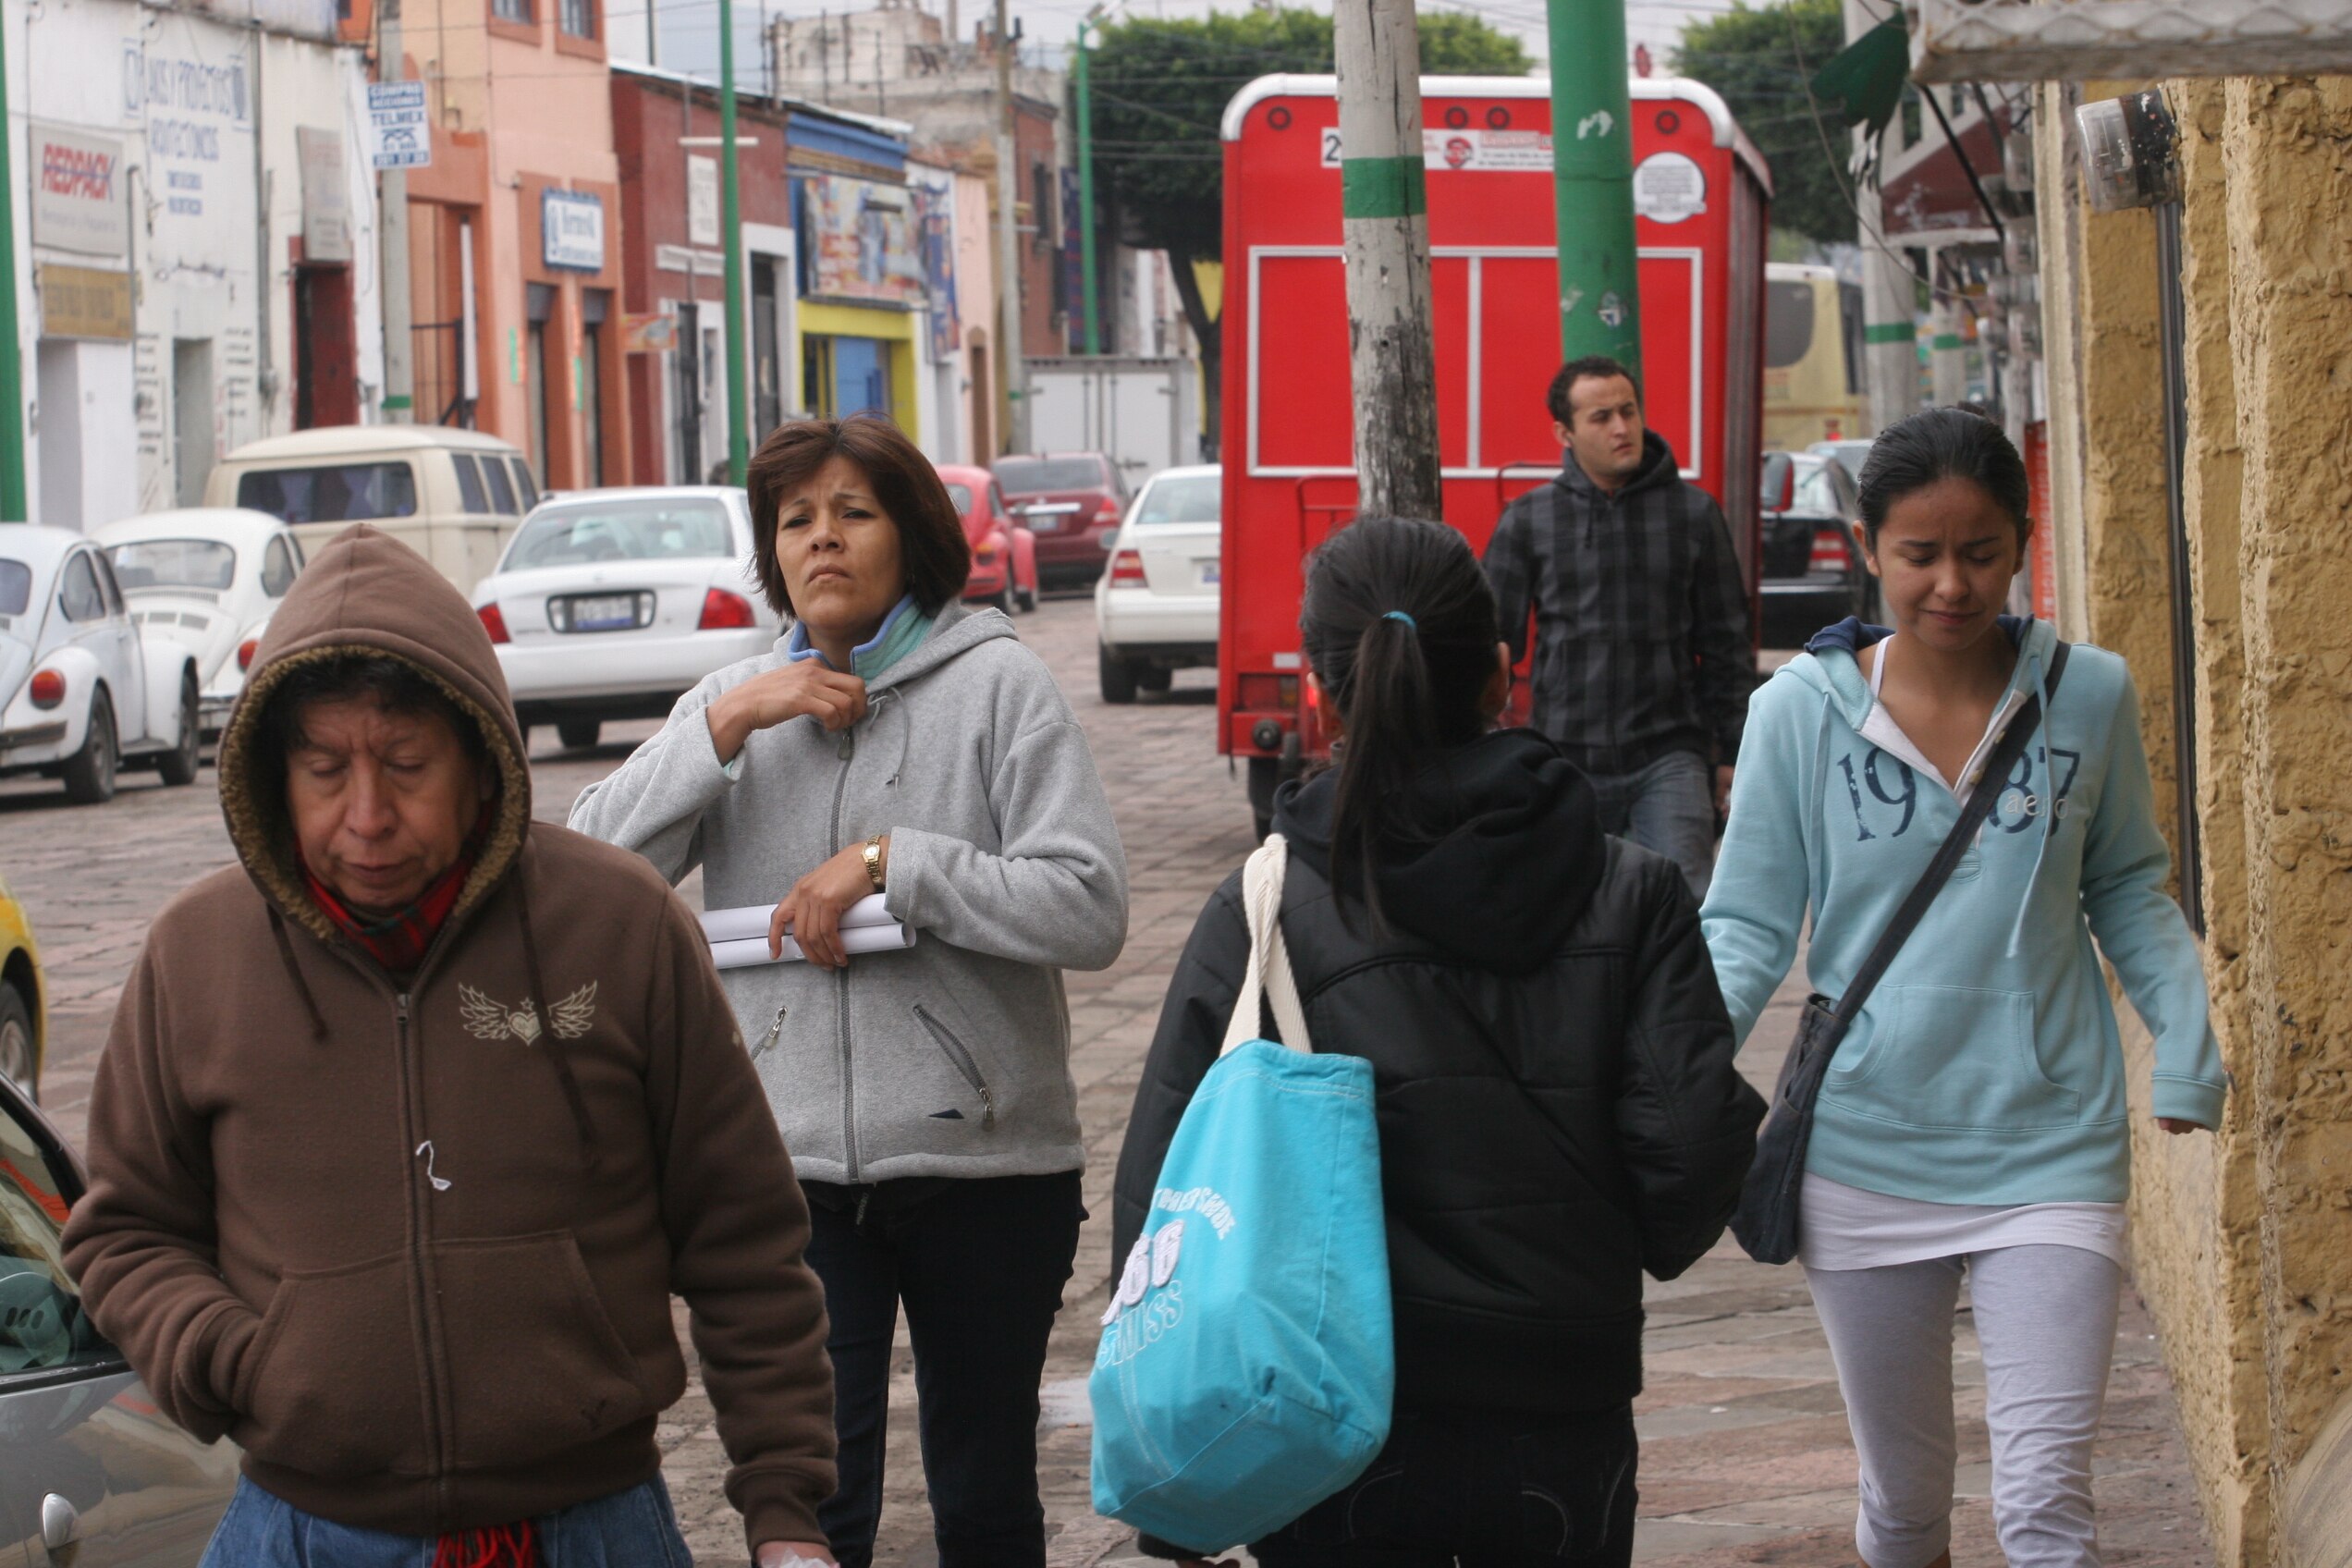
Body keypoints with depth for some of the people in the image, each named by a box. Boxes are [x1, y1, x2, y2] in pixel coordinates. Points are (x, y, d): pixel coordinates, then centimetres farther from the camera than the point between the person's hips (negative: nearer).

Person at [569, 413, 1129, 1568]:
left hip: (981, 1159, -2)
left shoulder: (995, 682, -3)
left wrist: (889, 865, -17)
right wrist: (727, 724, -11)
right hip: (793, 1167, 2)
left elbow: (1090, 908, -13)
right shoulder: (736, 701, 9)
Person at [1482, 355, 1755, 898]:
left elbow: (1726, 644, 9)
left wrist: (1732, 754, 7)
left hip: (1670, 757, -1)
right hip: (1566, 761, 1)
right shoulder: (1528, 521, 5)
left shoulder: (1692, 512, 5)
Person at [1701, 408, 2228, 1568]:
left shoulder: (2090, 697, -3)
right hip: (1867, 1154, 1)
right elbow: (1748, 924, -2)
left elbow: (2128, 894, 10)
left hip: (2049, 1153, -1)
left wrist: (2187, 1047, -3)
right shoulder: (1801, 711, -6)